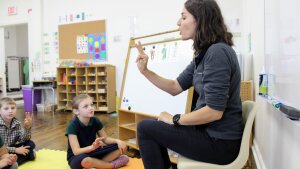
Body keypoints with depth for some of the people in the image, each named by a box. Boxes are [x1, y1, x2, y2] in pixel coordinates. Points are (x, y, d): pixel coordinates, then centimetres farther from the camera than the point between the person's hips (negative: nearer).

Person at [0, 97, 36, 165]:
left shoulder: (16, 123, -4)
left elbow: (23, 140, -9)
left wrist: (27, 127, -25)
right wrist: (15, 150, -22)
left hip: (10, 149, 5)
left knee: (31, 144, -6)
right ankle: (26, 155, -9)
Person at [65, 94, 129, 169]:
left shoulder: (95, 121, -7)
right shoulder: (72, 126, -22)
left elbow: (105, 139, 1)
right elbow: (76, 151, -29)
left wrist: (117, 141, -19)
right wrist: (93, 147, -48)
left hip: (92, 153, 5)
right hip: (76, 158, -5)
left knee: (122, 147, -8)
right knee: (86, 161, -42)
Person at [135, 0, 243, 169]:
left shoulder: (217, 52, -22)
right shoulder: (203, 54, 9)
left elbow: (214, 111, -26)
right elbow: (175, 87, 9)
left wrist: (175, 119, -13)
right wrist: (145, 70, -2)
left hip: (220, 142, -9)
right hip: (209, 132, 9)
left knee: (145, 128, -5)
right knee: (155, 125, 18)